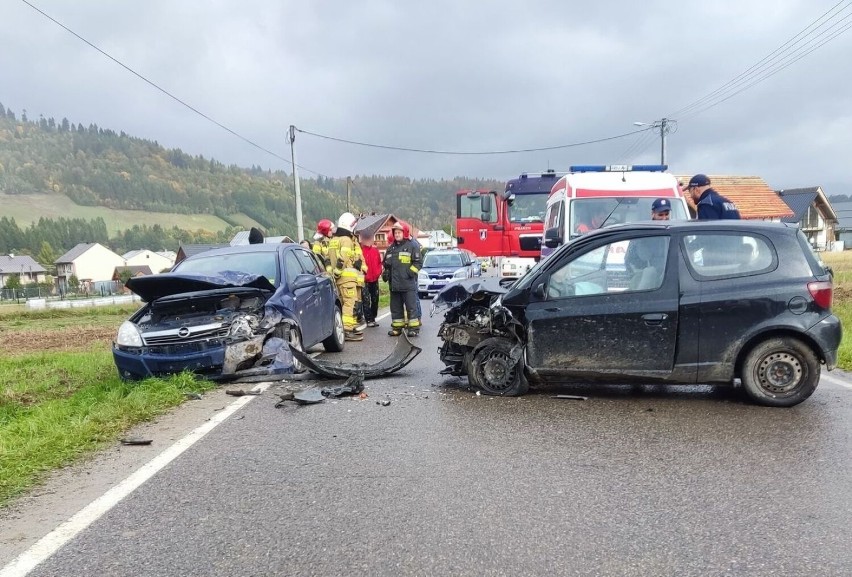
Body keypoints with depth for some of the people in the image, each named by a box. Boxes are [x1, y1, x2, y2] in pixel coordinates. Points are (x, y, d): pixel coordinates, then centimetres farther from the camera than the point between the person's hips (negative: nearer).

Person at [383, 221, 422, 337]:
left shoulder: (412, 246, -2)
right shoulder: (391, 248, 18)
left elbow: (418, 262, -6)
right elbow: (386, 263, 28)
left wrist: (411, 272, -17)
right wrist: (386, 272, 12)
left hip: (408, 284, -7)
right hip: (394, 284, 7)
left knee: (411, 306, -5)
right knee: (396, 307, 11)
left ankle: (414, 327, -1)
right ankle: (397, 327, 19)